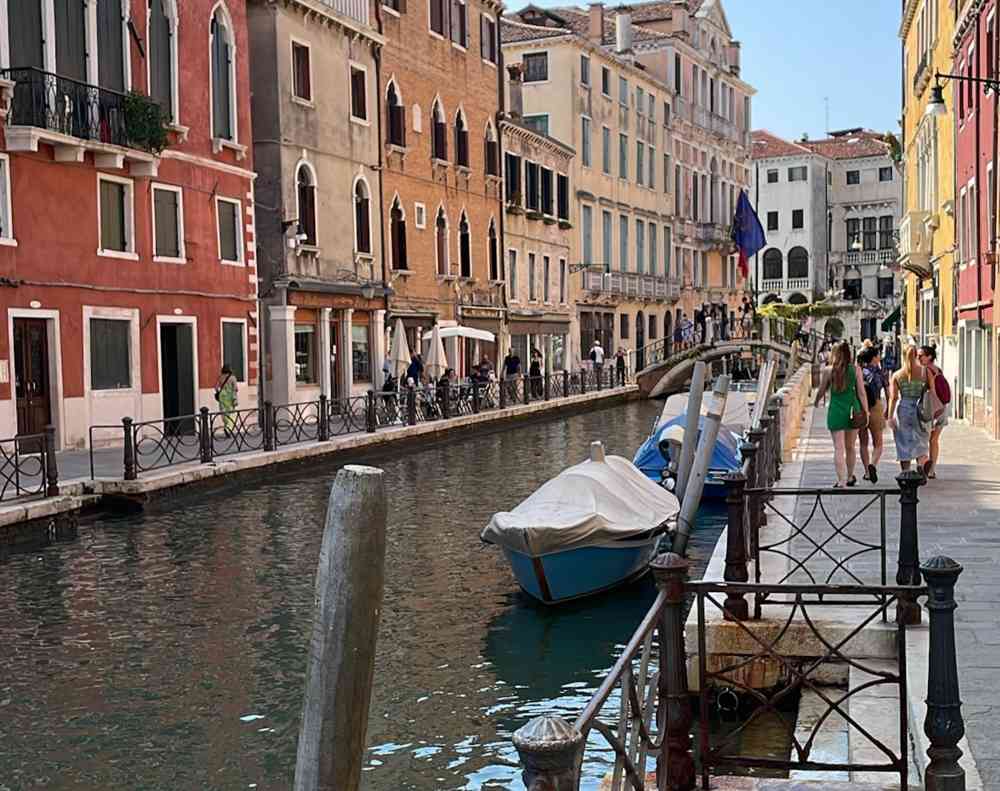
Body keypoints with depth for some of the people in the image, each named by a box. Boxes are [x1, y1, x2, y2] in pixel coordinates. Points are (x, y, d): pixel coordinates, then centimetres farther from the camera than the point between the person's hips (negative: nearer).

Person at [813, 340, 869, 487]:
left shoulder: (828, 370, -4)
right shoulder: (856, 369, -2)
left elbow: (822, 390, 7)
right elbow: (861, 392, -2)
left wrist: (817, 401, 27)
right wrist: (866, 411, 3)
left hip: (835, 411, -2)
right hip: (853, 410, 2)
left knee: (839, 448, -1)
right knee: (850, 446, 17)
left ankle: (841, 481, -9)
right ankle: (850, 477, 31)